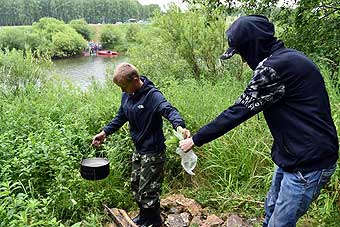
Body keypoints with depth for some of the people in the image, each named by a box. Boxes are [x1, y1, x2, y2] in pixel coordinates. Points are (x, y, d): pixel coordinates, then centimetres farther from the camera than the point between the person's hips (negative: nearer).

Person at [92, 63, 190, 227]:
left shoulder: (152, 95, -23)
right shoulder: (127, 95, 0)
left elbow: (169, 110, -39)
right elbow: (121, 117, 16)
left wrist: (179, 126, -59)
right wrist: (105, 132, 12)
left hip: (153, 152, -8)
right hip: (138, 150, 8)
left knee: (147, 192, 2)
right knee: (136, 186, 21)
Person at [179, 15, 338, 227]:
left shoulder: (276, 66, -23)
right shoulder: (287, 58, 7)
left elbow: (239, 111, -20)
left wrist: (196, 140, -10)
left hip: (308, 162, -10)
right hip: (294, 154, 10)